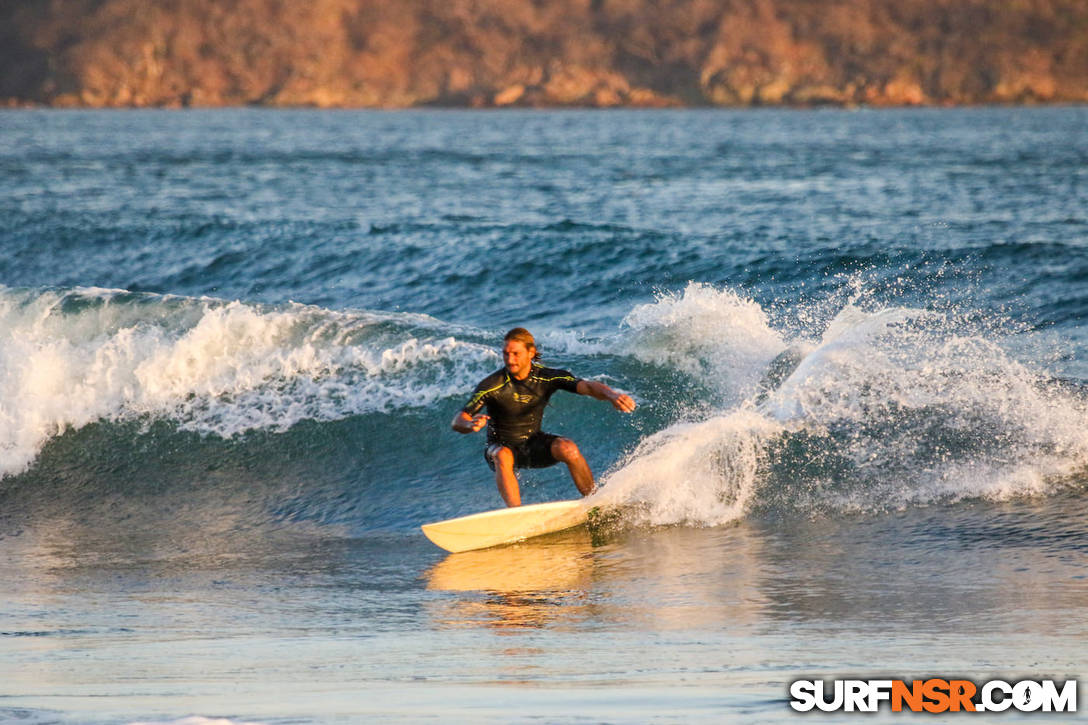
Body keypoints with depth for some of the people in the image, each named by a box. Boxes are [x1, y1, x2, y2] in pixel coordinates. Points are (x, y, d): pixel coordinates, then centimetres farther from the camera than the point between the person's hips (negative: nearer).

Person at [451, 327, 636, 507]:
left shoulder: (547, 377, -12)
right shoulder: (492, 385, -20)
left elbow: (586, 386, -23)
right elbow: (457, 421, -24)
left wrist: (611, 395, -45)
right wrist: (470, 425, -50)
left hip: (534, 444, 2)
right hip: (501, 445, -2)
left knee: (568, 449, -28)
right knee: (502, 457, -38)